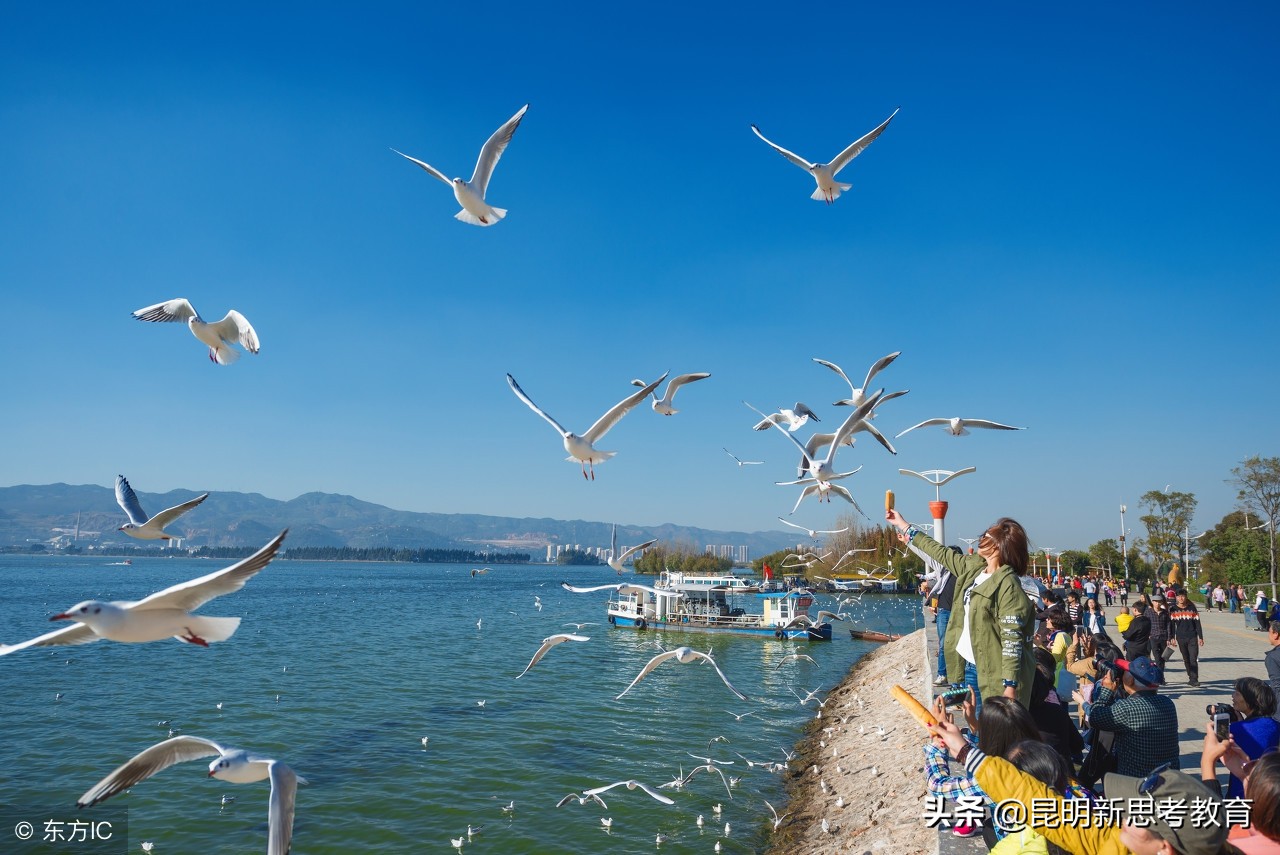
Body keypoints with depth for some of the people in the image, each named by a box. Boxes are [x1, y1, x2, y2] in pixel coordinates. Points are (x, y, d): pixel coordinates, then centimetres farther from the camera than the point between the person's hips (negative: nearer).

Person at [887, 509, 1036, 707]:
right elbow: (941, 553, 18)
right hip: (969, 666, 8)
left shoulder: (1007, 583, -18)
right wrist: (903, 525, 22)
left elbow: (1012, 640, -21)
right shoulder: (974, 566, 6)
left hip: (992, 674, -8)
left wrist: (1010, 687, -24)